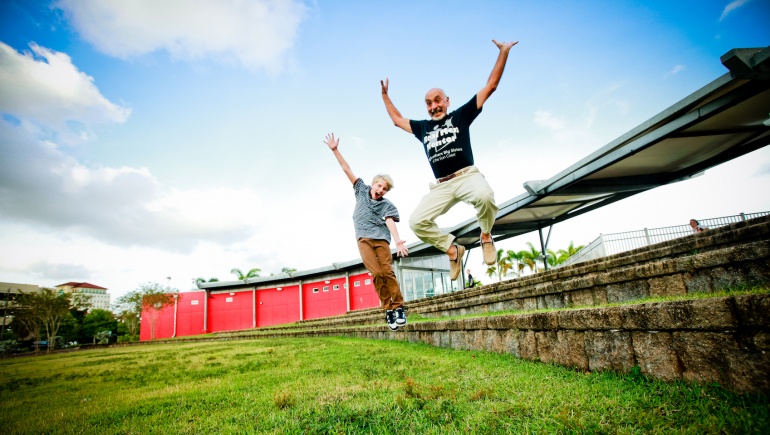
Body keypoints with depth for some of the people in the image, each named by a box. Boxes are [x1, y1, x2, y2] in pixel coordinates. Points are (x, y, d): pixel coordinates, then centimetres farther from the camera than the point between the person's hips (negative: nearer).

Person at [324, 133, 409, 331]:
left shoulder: (388, 205, 4)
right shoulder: (362, 189, 11)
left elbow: (390, 222, -12)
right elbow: (347, 170, 9)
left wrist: (398, 240, -30)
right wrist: (335, 150, 3)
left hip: (381, 239, 0)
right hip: (364, 239, 0)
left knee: (388, 272, -12)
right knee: (377, 273, -13)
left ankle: (399, 307, -3)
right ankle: (387, 308, -5)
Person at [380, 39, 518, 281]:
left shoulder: (461, 115, 13)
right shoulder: (422, 128, 22)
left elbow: (490, 86, 13)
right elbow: (397, 120, 37)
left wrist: (503, 52, 11)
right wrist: (385, 95, 39)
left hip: (467, 176, -3)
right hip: (441, 186, 4)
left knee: (484, 196, -38)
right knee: (416, 221, -15)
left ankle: (486, 236, -6)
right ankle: (452, 249, 7)